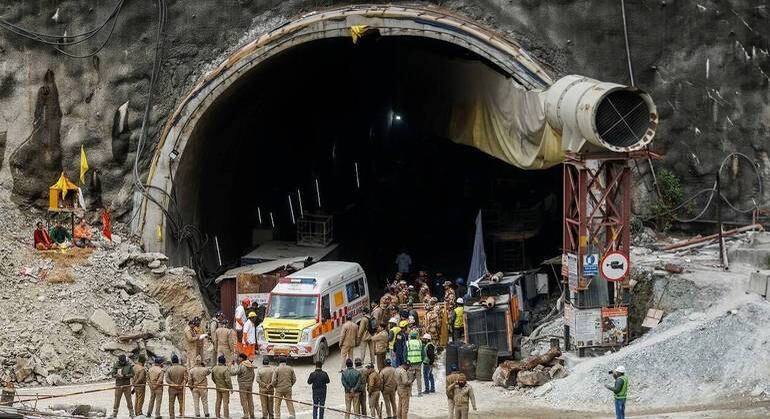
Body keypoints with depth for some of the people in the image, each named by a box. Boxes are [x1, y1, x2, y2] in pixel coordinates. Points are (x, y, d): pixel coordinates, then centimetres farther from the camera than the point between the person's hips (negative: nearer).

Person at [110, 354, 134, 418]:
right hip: (118, 385, 0)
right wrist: (118, 376, -24)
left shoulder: (129, 366, 0)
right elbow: (113, 375, -5)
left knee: (129, 400, 4)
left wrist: (125, 376, -19)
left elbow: (132, 374, -5)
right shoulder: (116, 366, 0)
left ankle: (131, 413, 12)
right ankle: (114, 414, 7)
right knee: (117, 400, 2)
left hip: (127, 385, 0)